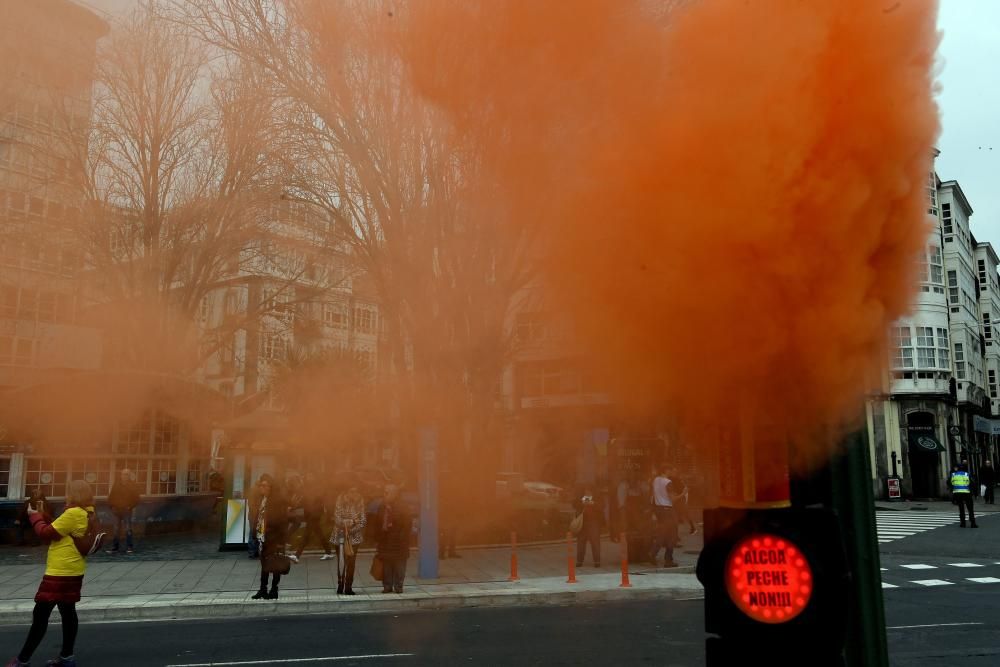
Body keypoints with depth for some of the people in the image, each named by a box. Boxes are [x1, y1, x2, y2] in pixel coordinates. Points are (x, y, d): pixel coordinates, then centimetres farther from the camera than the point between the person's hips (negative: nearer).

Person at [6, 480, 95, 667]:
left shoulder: (73, 513, -21)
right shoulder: (87, 515, 8)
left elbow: (46, 533, -13)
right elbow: (57, 530, 16)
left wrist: (35, 515, 1)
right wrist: (43, 514, 9)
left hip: (60, 573, -10)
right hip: (72, 571, 10)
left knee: (40, 615, -1)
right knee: (68, 612, 13)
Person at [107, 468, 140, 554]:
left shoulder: (133, 485, -2)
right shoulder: (116, 484, 7)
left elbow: (135, 498, -4)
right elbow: (111, 496, 9)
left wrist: (131, 506, -13)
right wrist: (112, 506, -1)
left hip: (127, 510, -3)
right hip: (117, 510, 3)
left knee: (128, 529, -3)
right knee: (116, 529, 9)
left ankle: (129, 547, 2)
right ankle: (115, 547, 17)